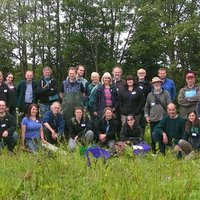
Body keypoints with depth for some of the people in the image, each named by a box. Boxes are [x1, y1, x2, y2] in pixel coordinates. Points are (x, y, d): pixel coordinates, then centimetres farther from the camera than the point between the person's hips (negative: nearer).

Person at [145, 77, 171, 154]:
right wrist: (147, 115, 7)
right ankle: (153, 151, 21)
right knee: (153, 136, 7)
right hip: (153, 119, 2)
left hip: (163, 119, -2)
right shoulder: (150, 95, 7)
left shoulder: (165, 94, 0)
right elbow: (146, 107, 15)